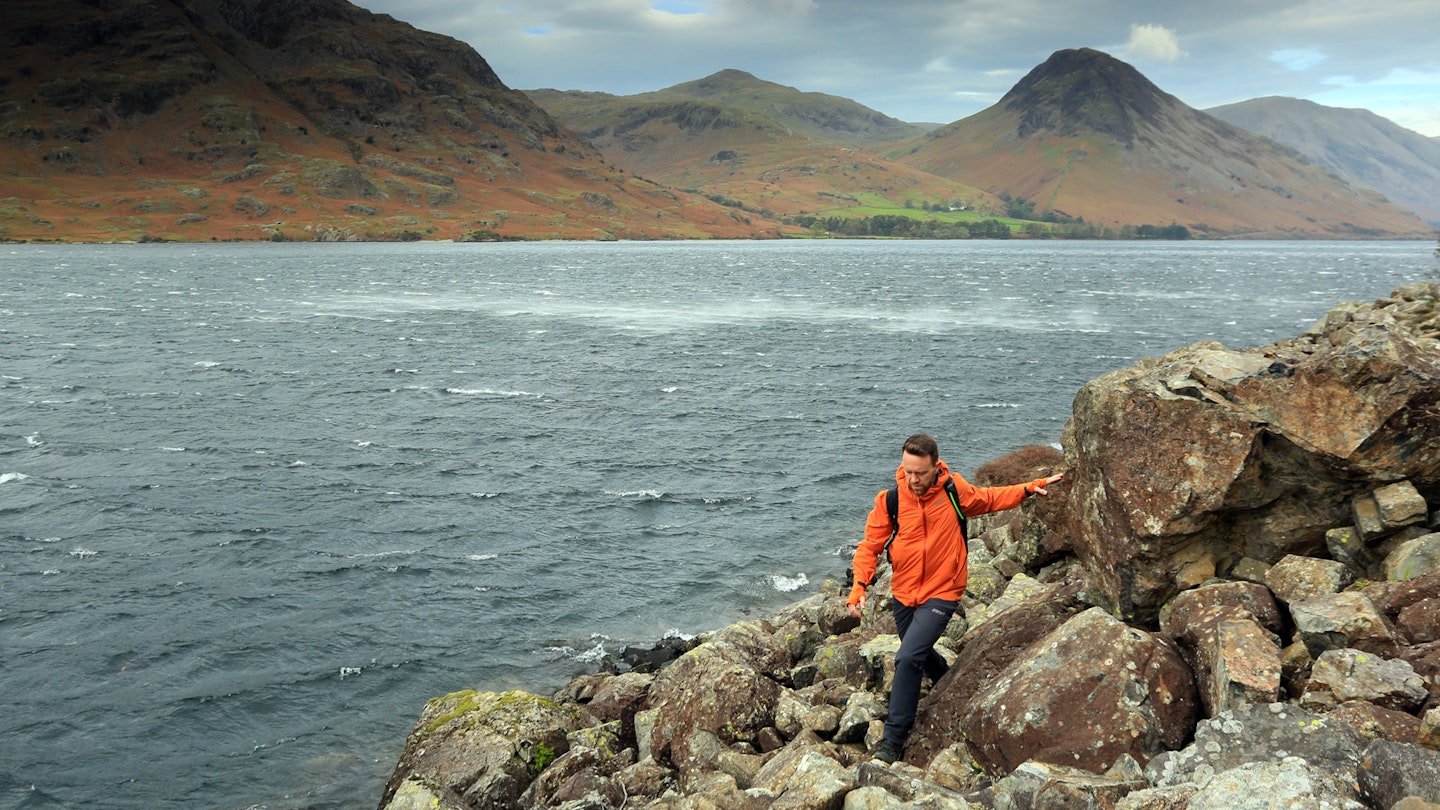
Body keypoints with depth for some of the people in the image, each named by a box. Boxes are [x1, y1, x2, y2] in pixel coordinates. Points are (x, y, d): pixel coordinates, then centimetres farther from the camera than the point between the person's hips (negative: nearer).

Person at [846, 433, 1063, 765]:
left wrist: (1030, 488, 5)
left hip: (941, 594, -3)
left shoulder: (955, 489, -10)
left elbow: (989, 499, 12)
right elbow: (869, 547, -6)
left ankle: (894, 739, -9)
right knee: (921, 655, 23)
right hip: (903, 595, 3)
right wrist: (859, 586, -21)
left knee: (908, 658, -18)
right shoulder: (889, 499, -12)